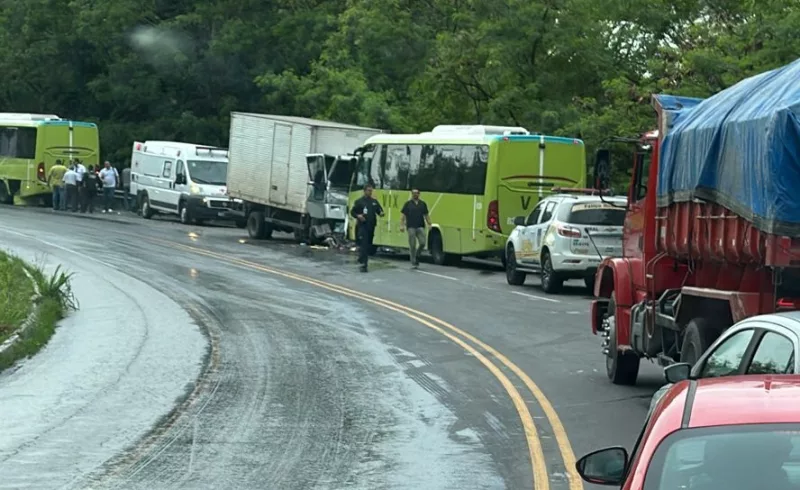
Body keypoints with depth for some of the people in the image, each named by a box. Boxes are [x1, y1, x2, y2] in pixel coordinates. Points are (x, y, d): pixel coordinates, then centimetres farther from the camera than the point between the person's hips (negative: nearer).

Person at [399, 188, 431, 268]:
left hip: (420, 227, 2)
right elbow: (402, 215, 1)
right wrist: (401, 225, -8)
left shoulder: (423, 204, 11)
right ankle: (413, 262, 4)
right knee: (412, 245, -3)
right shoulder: (408, 204, 3)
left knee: (422, 243, -10)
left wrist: (429, 224, 5)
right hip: (411, 227, -2)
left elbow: (426, 215, 15)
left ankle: (417, 256, 17)